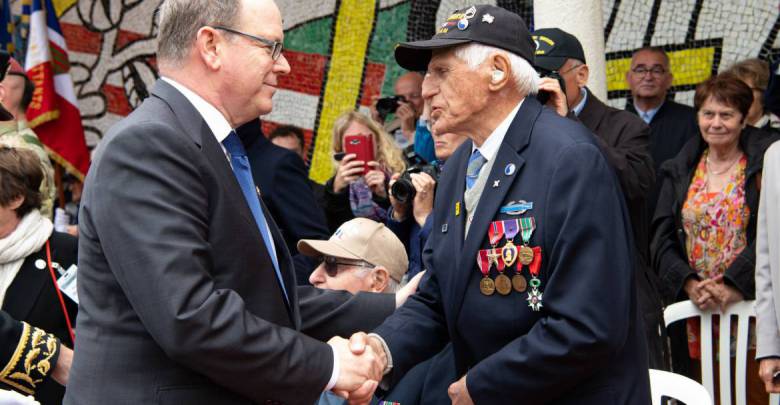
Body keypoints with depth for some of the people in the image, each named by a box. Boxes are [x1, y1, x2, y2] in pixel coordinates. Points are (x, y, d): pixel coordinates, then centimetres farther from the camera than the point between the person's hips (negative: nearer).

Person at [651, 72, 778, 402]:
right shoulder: (680, 171, 12)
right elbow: (662, 239, 6)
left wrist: (734, 286, -19)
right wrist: (689, 284, -11)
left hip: (750, 307, -3)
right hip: (694, 314, 3)